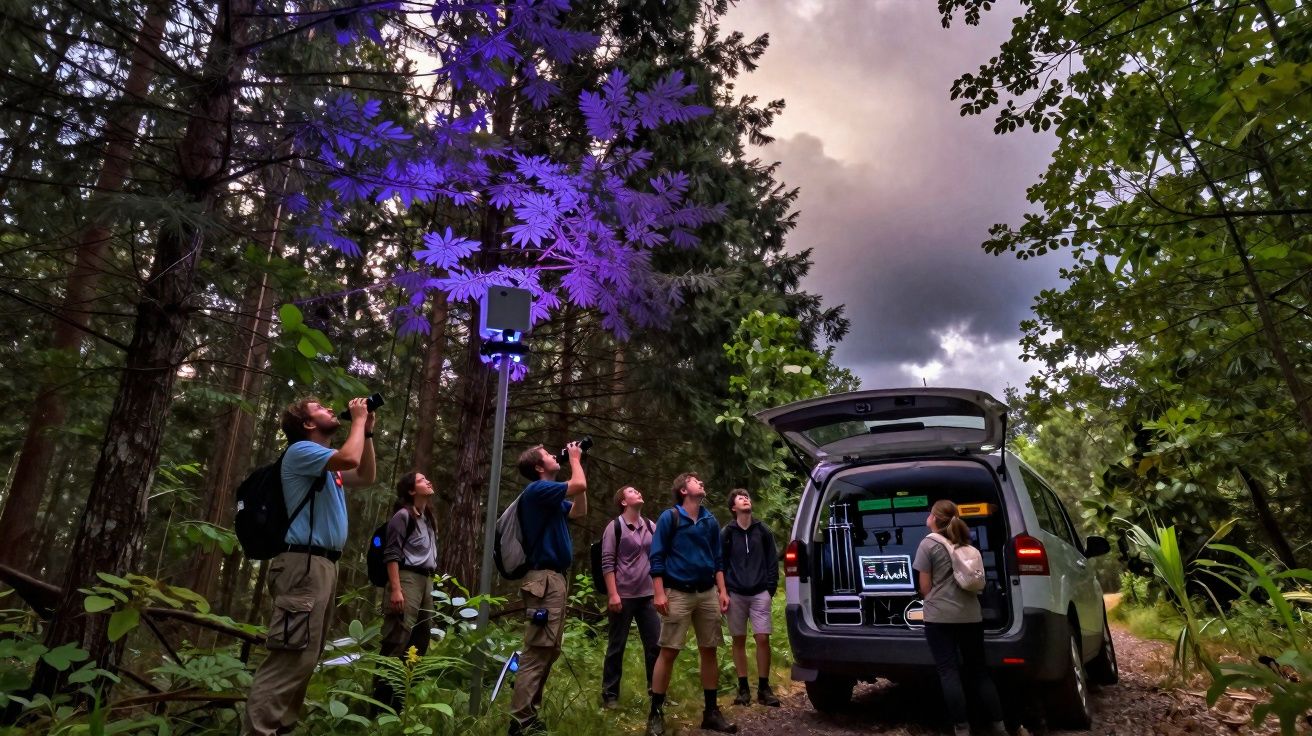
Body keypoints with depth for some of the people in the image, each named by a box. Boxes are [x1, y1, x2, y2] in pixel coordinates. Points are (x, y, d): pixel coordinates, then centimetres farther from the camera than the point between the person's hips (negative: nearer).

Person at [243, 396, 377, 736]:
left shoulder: (327, 465, 23)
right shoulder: (301, 451, -6)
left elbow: (366, 476, 28)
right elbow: (349, 458, -22)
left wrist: (368, 432, 20)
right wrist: (358, 419, -7)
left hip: (324, 564, 10)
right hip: (304, 564, -10)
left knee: (305, 657, 11)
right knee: (292, 657, -14)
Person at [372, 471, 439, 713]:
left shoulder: (428, 518, 20)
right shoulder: (403, 515, -4)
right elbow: (391, 554, -11)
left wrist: (430, 582, 13)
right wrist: (395, 589, -18)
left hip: (426, 581, 8)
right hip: (407, 578, -8)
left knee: (420, 641, 8)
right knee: (397, 641, -9)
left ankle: (399, 699, 17)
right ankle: (381, 700, -1)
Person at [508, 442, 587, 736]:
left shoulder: (550, 497, 19)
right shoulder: (537, 489, -11)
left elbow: (580, 511, 25)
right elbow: (579, 486, -19)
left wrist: (577, 465, 21)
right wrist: (575, 460, 2)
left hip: (553, 578, 10)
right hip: (545, 579, -10)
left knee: (548, 651, 13)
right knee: (536, 653, -10)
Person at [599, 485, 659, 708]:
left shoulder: (651, 527, 9)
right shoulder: (615, 527, -5)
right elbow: (607, 563, -9)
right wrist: (613, 594, -15)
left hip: (647, 596, 5)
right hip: (622, 596, -5)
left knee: (655, 645, 7)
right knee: (616, 647, 5)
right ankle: (610, 694, 18)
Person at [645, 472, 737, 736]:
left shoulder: (710, 520, 10)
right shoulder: (669, 517, -4)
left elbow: (718, 558, 14)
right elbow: (657, 557, -6)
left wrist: (722, 591, 7)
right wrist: (659, 593, -13)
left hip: (707, 593, 5)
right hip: (678, 593, -5)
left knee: (709, 650, 8)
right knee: (668, 652, -3)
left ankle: (711, 712, 19)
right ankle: (655, 714, 8)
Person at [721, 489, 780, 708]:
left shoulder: (763, 531, 6)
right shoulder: (726, 533, 2)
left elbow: (772, 560, 6)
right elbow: (719, 563, 3)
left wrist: (771, 588, -1)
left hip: (759, 593, 0)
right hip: (736, 594, 0)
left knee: (763, 639, -4)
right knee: (739, 640, 6)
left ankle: (763, 688, 8)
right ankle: (743, 688, 16)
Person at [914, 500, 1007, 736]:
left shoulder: (928, 543, -6)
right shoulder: (965, 543, 11)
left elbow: (925, 586, -5)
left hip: (939, 616, -5)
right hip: (971, 614, 6)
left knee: (949, 672, -1)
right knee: (978, 669, 14)